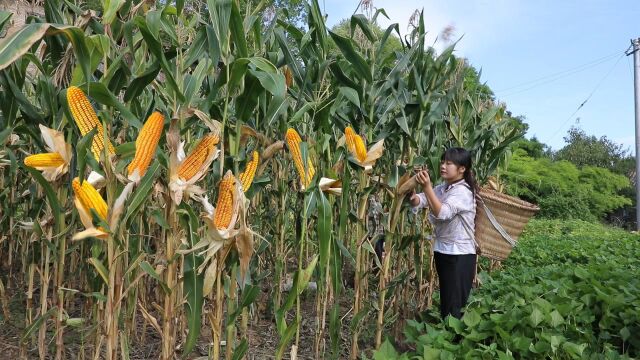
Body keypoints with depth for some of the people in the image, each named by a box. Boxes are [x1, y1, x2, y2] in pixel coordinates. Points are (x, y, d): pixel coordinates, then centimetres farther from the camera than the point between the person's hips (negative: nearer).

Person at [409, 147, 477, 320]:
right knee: (445, 302, 20)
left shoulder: (463, 191, -17)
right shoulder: (442, 188, 7)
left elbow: (442, 212, -32)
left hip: (460, 255, -8)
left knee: (454, 306, 1)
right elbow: (418, 202, -4)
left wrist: (427, 187, -40)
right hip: (443, 252, 8)